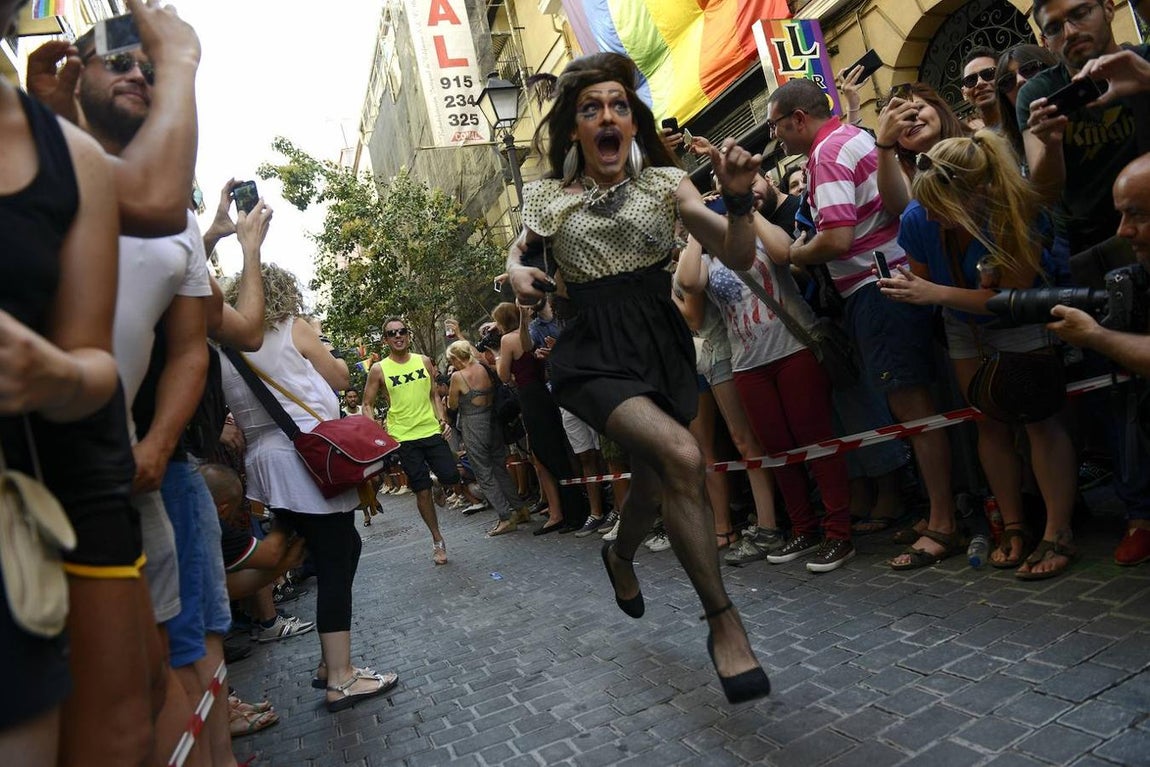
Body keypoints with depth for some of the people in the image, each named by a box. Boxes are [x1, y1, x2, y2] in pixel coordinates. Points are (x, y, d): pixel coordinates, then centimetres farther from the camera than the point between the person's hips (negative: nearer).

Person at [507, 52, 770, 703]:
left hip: (662, 344, 3)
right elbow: (520, 251, 23)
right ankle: (724, 621, -10)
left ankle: (622, 557, 51)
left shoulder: (665, 181, 5)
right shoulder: (550, 196, 5)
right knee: (683, 456, -27)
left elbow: (738, 254, -3)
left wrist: (739, 198, -22)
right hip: (593, 352, -3)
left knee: (656, 483, 14)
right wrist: (517, 273, 0)